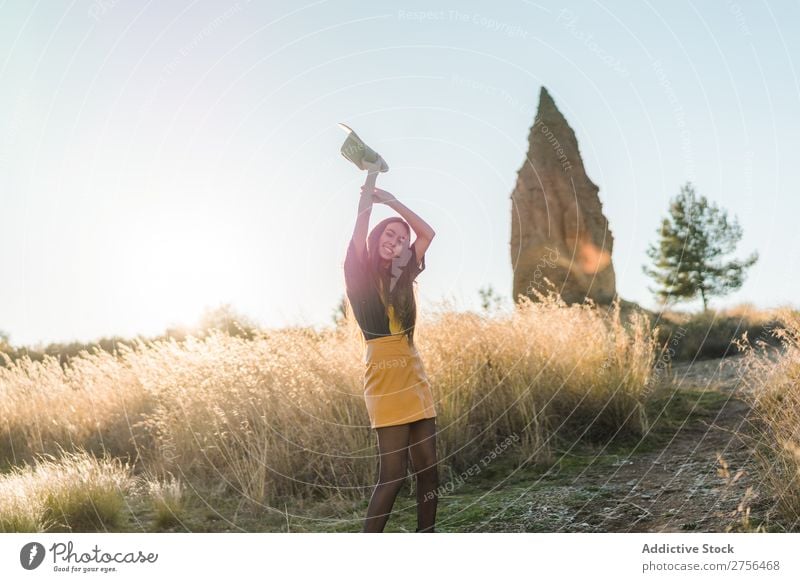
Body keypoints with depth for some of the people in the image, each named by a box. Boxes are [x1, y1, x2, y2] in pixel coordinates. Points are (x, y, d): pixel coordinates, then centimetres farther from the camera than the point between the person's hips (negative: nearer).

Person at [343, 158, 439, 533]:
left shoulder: (402, 277, 16)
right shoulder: (362, 272, 1)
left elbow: (427, 233, 19)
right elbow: (361, 224, -8)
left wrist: (391, 201, 15)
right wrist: (370, 177, -2)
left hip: (415, 376, 7)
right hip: (385, 376, -7)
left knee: (427, 468, 5)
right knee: (393, 471, -8)